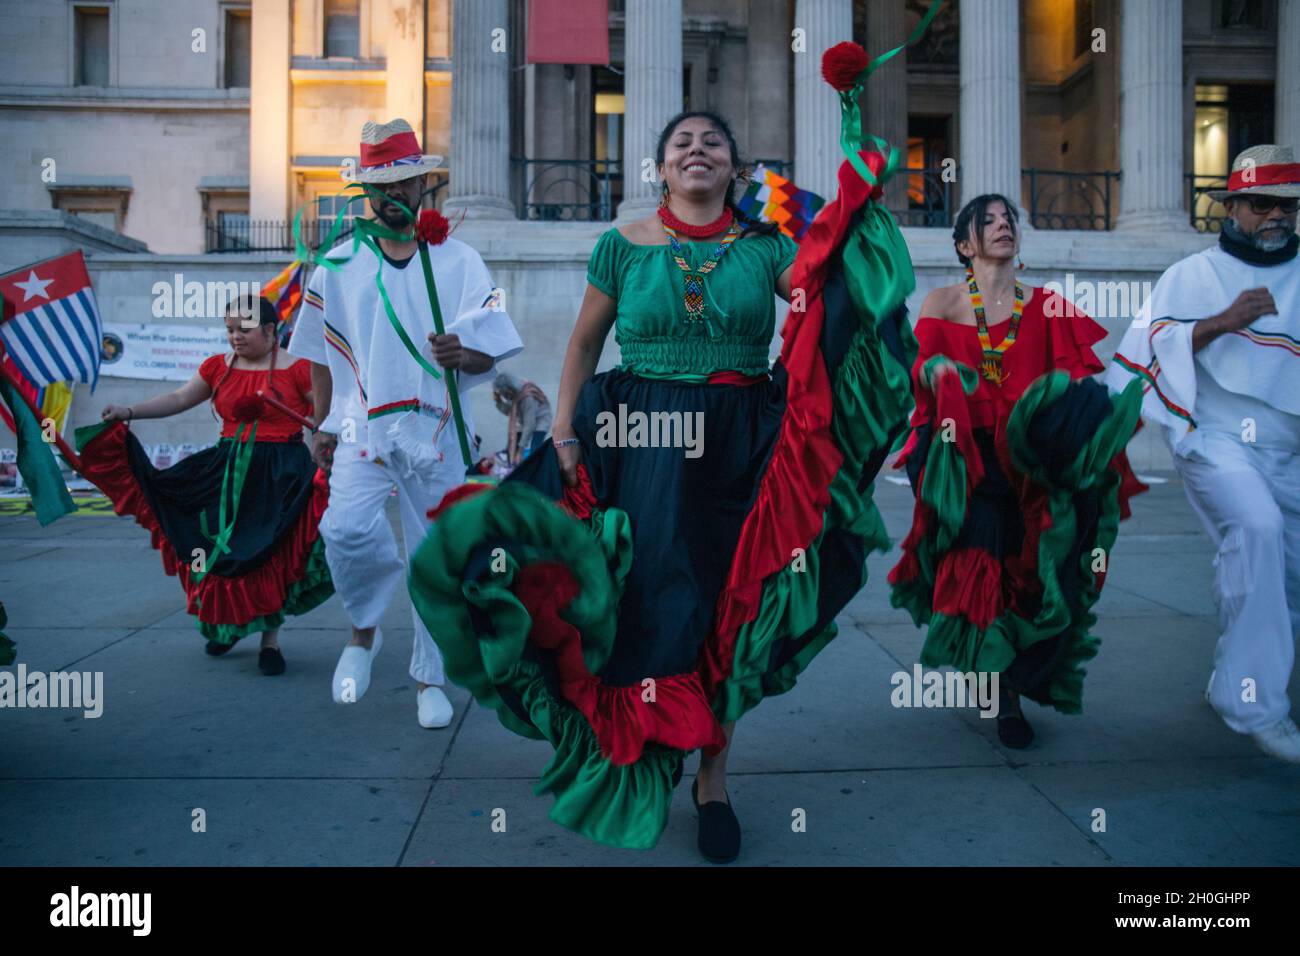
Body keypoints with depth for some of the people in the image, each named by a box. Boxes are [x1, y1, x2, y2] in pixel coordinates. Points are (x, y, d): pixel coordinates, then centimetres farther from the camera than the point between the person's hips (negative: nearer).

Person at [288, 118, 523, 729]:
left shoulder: (458, 261, 6)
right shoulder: (338, 265, 10)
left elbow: (488, 355, 2)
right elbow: (322, 356, 15)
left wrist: (461, 354, -19)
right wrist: (324, 427, 10)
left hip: (436, 429, 0)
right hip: (362, 425, 1)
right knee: (348, 529, -22)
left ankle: (430, 680, 21)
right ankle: (364, 630, 8)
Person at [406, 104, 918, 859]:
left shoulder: (765, 246, 5)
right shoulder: (625, 246, 5)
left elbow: (835, 293, -7)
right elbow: (584, 344, 9)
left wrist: (852, 219, -18)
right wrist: (564, 432, 0)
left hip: (739, 451, 1)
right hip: (639, 447, 0)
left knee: (726, 604, 6)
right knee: (644, 602, 4)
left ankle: (713, 780, 24)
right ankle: (634, 773, 25)